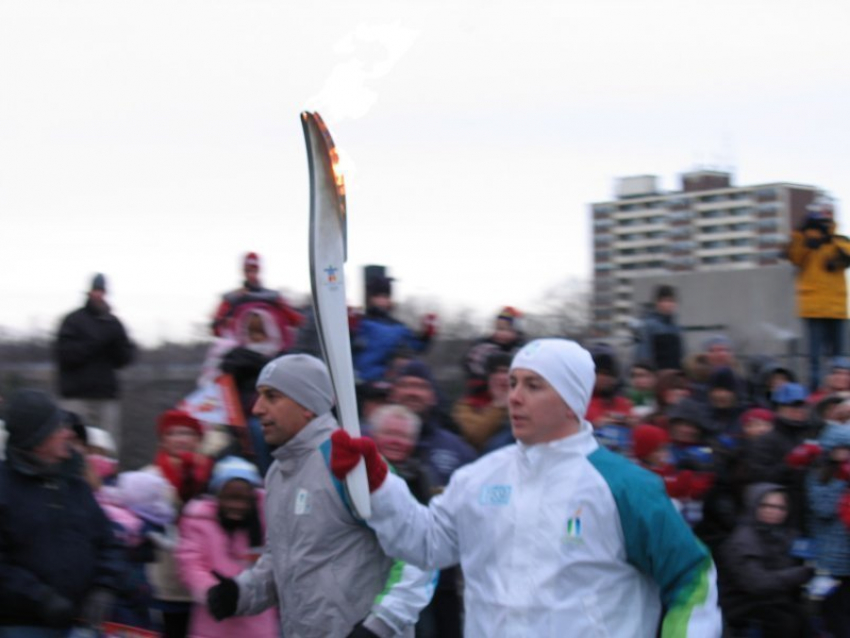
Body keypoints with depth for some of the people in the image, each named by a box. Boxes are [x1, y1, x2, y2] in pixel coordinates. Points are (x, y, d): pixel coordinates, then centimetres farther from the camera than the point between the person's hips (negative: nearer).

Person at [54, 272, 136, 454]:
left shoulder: (113, 323, 14)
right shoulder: (73, 321, 2)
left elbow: (126, 358, 10)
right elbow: (64, 355, -8)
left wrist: (116, 339, -8)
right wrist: (95, 342, -14)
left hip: (107, 396, 4)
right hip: (78, 397, -4)